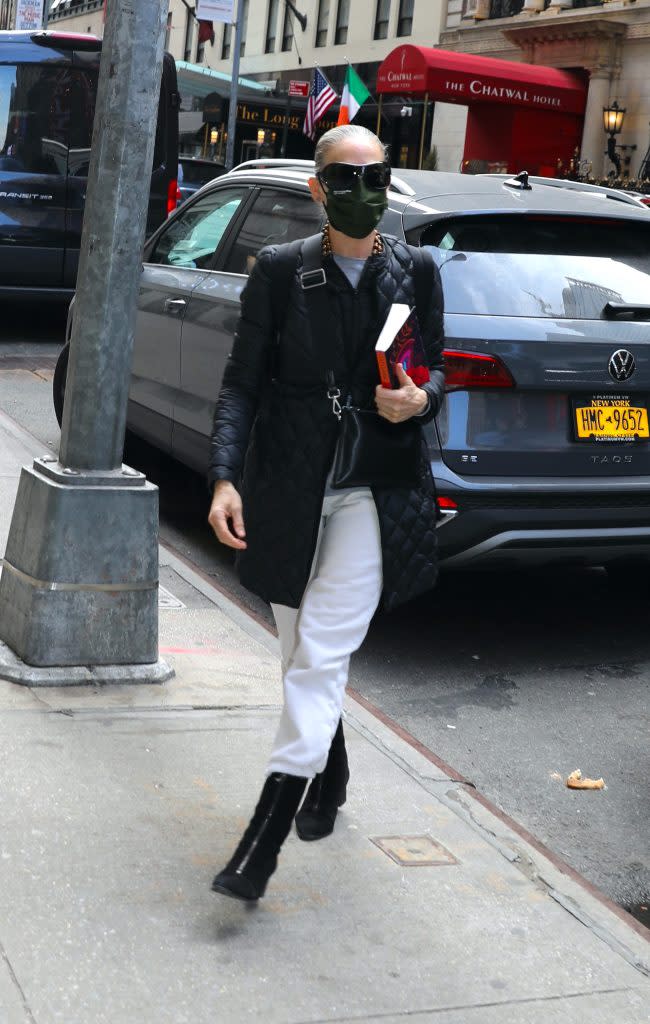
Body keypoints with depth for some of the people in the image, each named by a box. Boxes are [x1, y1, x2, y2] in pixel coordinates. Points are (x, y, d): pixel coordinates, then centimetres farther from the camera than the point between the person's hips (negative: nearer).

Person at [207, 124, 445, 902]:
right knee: (301, 654, 14)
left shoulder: (415, 273, 2)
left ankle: (267, 830, -9)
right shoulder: (280, 270, -1)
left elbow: (433, 368, 14)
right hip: (287, 486, 1)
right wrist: (225, 478, -14)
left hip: (375, 488, -1)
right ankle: (329, 779, 39)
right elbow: (242, 381, -2)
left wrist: (420, 399, -11)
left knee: (320, 656, -10)